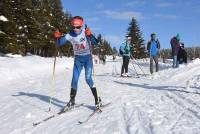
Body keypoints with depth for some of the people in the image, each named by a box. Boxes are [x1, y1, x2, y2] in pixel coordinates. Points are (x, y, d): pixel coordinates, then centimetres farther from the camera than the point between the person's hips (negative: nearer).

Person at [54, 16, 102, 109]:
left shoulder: (85, 32, -15)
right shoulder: (70, 35, -6)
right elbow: (59, 44, -5)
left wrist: (89, 35, -44)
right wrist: (57, 37, -25)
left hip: (87, 57, -3)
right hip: (78, 59, 3)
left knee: (88, 79, -11)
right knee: (74, 79, -1)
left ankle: (97, 99, 4)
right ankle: (72, 100, 13)